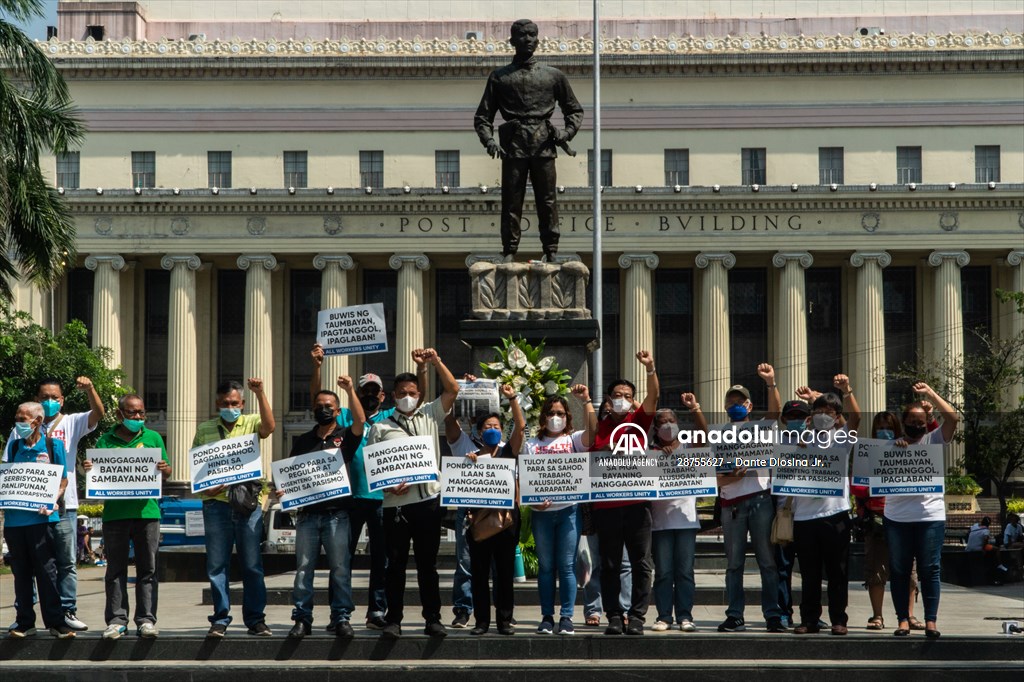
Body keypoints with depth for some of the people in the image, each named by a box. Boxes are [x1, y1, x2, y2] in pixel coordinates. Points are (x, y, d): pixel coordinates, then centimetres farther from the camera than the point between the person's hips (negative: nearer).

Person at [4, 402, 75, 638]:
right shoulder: (13, 446, 13)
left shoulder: (53, 445, 3)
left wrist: (52, 501, -13)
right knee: (21, 572, 8)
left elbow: (63, 480, 3)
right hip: (14, 518, 4)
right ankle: (24, 621, 15)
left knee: (46, 570, -3)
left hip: (41, 518, -4)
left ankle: (55, 622, 1)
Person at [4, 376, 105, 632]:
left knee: (67, 562, 3)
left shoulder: (71, 423, 7)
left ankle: (68, 611, 9)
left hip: (63, 505, 0)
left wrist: (89, 389, -25)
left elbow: (98, 413, -8)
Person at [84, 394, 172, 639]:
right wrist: (89, 469, -12)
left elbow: (167, 472, 9)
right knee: (115, 570, 3)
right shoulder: (106, 441, 9)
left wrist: (164, 469, -13)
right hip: (115, 513, 0)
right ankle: (116, 620, 6)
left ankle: (146, 620, 5)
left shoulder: (153, 438, 11)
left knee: (147, 569, 2)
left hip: (146, 511, 0)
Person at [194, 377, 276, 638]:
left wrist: (260, 394, -21)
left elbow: (269, 426, -12)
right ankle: (220, 619, 7)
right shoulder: (204, 429, 13)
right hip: (216, 502, 1)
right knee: (217, 564, 1)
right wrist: (203, 487, -4)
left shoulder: (251, 423, 9)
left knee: (252, 564, 1)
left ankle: (255, 619, 7)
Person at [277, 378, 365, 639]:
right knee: (303, 568, 1)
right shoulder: (303, 441, 17)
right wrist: (283, 490, -1)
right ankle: (302, 619, 5)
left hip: (337, 514, -3)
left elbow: (360, 421, -13)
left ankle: (342, 618, 2)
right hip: (307, 513, 3)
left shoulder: (345, 437, 8)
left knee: (340, 568, -2)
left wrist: (350, 390, -18)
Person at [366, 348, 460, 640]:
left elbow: (453, 390, 5)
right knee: (396, 564, 3)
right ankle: (393, 620, 9)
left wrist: (435, 361, -1)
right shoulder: (381, 427, 8)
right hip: (395, 504, -1)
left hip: (428, 499, 1)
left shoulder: (430, 415, 12)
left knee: (428, 563, 7)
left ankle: (433, 618, 12)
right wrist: (387, 486, -11)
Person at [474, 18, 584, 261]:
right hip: (513, 146, 0)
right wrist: (489, 140, -5)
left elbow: (574, 110, 20)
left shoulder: (554, 76, 15)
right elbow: (482, 116, 12)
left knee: (547, 201, -2)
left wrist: (567, 132, 1)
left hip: (544, 145, 0)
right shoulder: (499, 77, 13)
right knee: (511, 202, -3)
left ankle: (550, 252, 1)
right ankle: (509, 253, 0)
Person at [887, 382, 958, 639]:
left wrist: (930, 393, -2)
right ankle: (903, 620, 11)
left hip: (930, 517, -1)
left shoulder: (933, 441, 7)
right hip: (897, 518, 1)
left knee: (929, 570, -1)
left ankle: (931, 621, 2)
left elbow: (952, 418, -6)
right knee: (898, 571, 4)